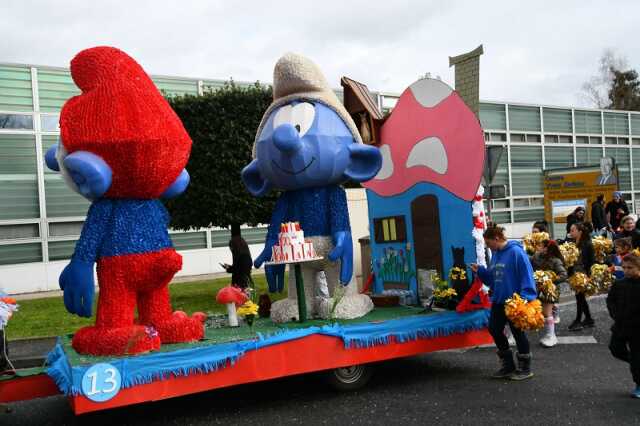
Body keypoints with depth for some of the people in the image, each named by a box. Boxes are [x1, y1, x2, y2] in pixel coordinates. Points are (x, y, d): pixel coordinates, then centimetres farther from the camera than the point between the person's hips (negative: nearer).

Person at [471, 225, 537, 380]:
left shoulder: (515, 252, -17)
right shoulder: (495, 254, 9)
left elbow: (526, 276, -21)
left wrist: (525, 297, -27)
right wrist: (480, 271, 1)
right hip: (498, 301, 9)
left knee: (518, 333, 4)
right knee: (494, 330, 12)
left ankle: (525, 369, 22)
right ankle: (508, 365, 29)